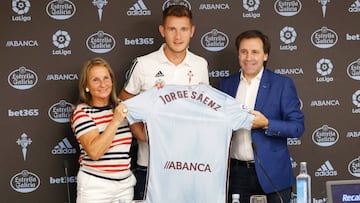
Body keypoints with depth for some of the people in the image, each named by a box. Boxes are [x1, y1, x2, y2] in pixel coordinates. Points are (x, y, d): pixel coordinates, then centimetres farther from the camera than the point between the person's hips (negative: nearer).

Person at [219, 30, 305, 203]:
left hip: (271, 174, -3)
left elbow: (297, 126, -6)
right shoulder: (227, 84, 9)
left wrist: (266, 124, -19)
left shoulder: (282, 84, -2)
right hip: (236, 173, 3)